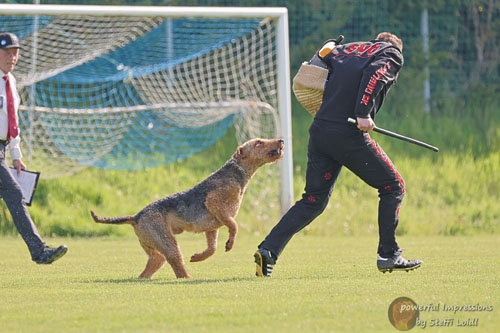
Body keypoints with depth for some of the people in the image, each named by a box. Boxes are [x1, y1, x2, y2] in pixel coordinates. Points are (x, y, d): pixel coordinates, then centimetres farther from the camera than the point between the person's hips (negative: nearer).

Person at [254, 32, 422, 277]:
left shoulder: (348, 49, 24)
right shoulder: (392, 53, 7)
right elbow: (374, 73, -13)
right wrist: (363, 113, -22)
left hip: (319, 131, 6)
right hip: (350, 135, -6)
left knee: (313, 200, 13)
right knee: (393, 187, 10)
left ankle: (268, 249, 0)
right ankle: (388, 255, 7)